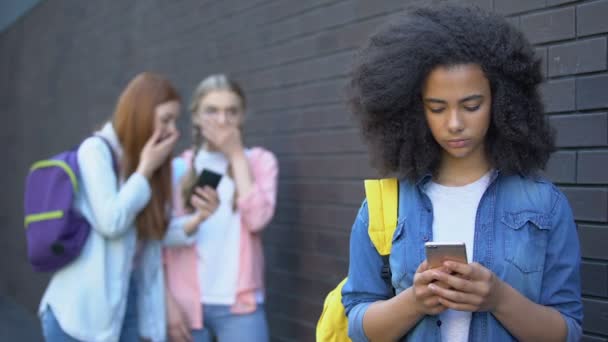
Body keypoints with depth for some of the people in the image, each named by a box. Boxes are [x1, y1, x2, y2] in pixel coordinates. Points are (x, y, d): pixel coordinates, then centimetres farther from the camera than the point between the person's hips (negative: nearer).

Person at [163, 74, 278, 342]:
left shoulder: (259, 161, 4)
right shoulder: (178, 169, 6)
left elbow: (257, 218, -13)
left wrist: (236, 155, -8)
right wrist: (167, 301, -4)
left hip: (239, 305, -1)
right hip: (186, 304, 1)